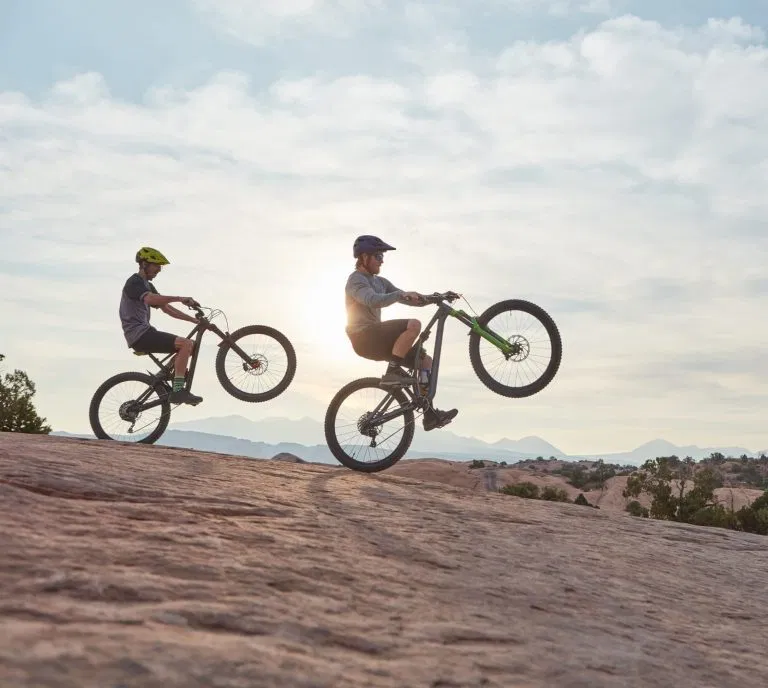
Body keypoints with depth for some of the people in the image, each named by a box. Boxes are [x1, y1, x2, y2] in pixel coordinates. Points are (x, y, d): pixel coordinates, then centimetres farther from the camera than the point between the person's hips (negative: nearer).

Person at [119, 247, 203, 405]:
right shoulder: (134, 283, -9)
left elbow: (166, 308, 18)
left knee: (188, 346, 9)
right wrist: (180, 298, -38)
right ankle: (177, 391, -24)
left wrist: (194, 320, 9)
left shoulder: (147, 286, 22)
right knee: (187, 344, -22)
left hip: (145, 332, 10)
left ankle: (177, 389, 10)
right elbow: (151, 298, -30)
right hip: (139, 334, -10)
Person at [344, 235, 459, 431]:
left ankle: (430, 415, 1)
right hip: (364, 336, -9)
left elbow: (409, 299, 14)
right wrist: (401, 294, -38)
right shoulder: (356, 280, -8)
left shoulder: (380, 282, 21)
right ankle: (392, 372, -20)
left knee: (426, 360, 2)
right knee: (414, 324, -27)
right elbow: (373, 301, -29)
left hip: (377, 339, 9)